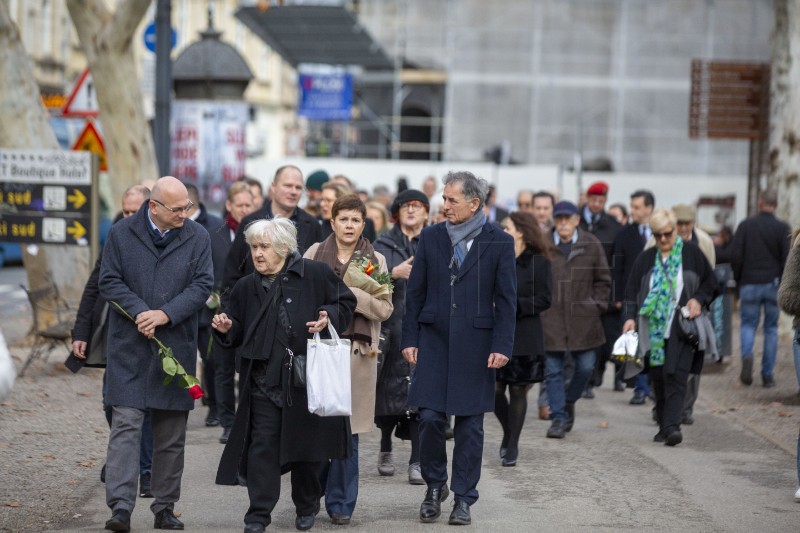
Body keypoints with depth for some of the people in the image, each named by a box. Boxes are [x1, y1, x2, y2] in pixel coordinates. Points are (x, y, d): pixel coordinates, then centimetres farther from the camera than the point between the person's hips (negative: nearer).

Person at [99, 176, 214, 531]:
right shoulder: (122, 233, 1)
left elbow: (202, 285, -1)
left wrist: (166, 314, -13)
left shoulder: (197, 237, 4)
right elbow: (109, 282, -1)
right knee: (125, 425, -11)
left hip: (177, 346, 2)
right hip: (130, 346, -2)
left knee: (172, 434, 8)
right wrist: (140, 312, -15)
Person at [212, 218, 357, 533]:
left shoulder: (315, 275, -3)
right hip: (264, 382, 2)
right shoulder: (246, 288, 8)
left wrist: (330, 319, -14)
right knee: (262, 445, -2)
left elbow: (345, 302, 5)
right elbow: (238, 335, 14)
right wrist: (226, 329, -8)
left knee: (308, 446, 8)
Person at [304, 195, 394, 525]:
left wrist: (349, 293, -13)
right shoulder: (315, 254, 8)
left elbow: (385, 309, -2)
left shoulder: (375, 260, 7)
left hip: (356, 352, 0)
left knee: (347, 430, 0)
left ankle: (341, 503, 7)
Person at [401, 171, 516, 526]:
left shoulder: (499, 243, -1)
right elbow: (415, 293, 8)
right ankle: (434, 485, 18)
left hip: (475, 344, -1)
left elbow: (506, 299, -1)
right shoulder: (431, 238, 5)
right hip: (434, 340, 2)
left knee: (470, 424, 3)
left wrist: (502, 346, -8)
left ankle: (463, 497, 14)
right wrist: (409, 339, 3)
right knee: (430, 417, -4)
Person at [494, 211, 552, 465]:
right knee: (494, 387, -2)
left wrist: (512, 304, -17)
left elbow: (544, 300, -8)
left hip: (524, 336, -4)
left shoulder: (538, 262, -5)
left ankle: (512, 446, 11)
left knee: (517, 390, 1)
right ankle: (508, 433, 24)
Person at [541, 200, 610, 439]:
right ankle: (558, 418, 7)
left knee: (586, 367, 3)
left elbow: (603, 279, 11)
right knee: (553, 370, 0)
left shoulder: (591, 245, 4)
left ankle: (569, 402, 29)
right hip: (550, 319, -1)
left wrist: (597, 305, 3)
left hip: (583, 319, 1)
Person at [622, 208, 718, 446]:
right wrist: (630, 317, -5)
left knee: (675, 375, -15)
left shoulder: (691, 254, 5)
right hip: (653, 328, 3)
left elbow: (711, 284, 11)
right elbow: (632, 292, 10)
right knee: (658, 379, 4)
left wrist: (699, 300, -7)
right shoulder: (645, 259, 10)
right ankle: (664, 426, 15)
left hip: (682, 328, -3)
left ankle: (672, 425, -21)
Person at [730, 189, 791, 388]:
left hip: (750, 283, 0)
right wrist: (784, 284, 5)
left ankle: (747, 355, -21)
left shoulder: (746, 225, 0)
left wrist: (739, 281, 8)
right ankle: (767, 375, 7)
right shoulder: (783, 228, -2)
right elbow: (787, 258, -7)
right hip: (773, 284, 0)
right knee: (771, 328, 9)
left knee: (748, 324, 10)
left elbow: (735, 255, -3)